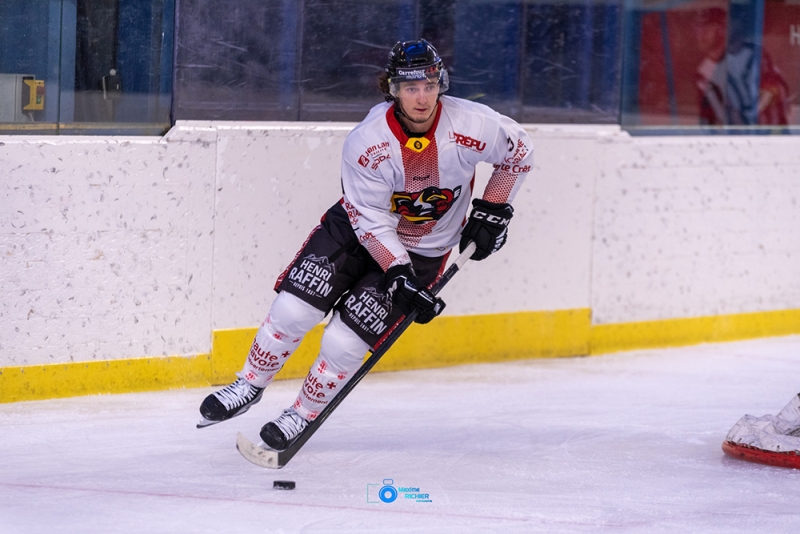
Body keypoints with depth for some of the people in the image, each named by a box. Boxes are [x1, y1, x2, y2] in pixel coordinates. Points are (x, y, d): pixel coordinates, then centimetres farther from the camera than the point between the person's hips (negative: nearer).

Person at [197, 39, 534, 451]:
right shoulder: (366, 143, -26)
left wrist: (492, 211, -5)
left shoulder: (472, 126, -25)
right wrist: (399, 277, -29)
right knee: (294, 307, -12)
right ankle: (249, 386, 13)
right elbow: (372, 224, -20)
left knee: (346, 340, -11)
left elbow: (518, 151, -3)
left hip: (423, 249, 0)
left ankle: (303, 415, 13)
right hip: (359, 224, 1)